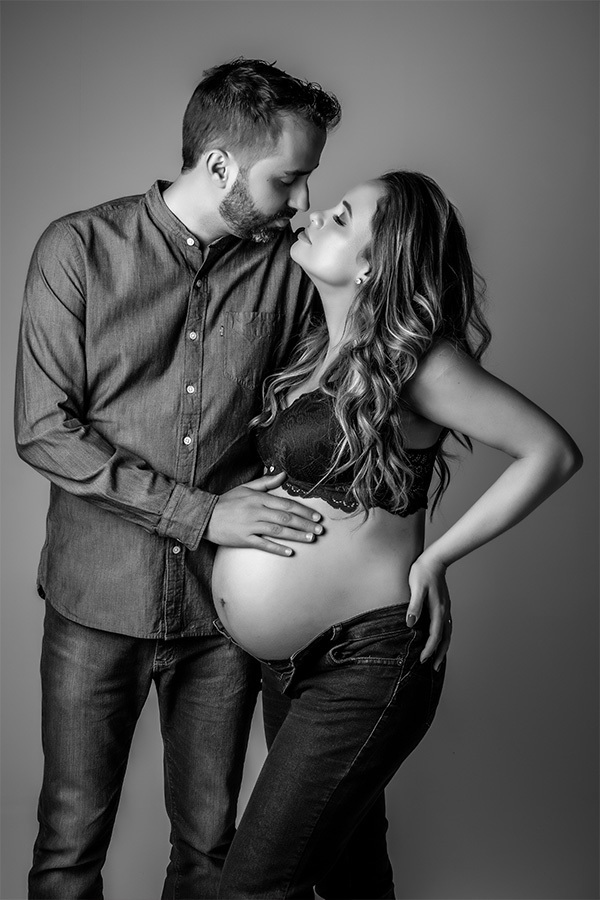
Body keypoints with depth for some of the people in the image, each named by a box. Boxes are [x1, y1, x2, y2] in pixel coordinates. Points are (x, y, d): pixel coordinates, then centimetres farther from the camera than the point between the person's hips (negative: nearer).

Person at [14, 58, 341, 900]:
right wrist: (201, 513, -17)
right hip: (98, 603, -2)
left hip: (224, 605, 2)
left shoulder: (286, 267, -2)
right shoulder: (80, 249, -8)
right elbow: (45, 430, -12)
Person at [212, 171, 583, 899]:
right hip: (293, 659, 8)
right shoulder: (319, 349, 6)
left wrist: (435, 559, -13)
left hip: (366, 660, -8)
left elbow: (553, 452, -14)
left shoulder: (413, 360, -15)